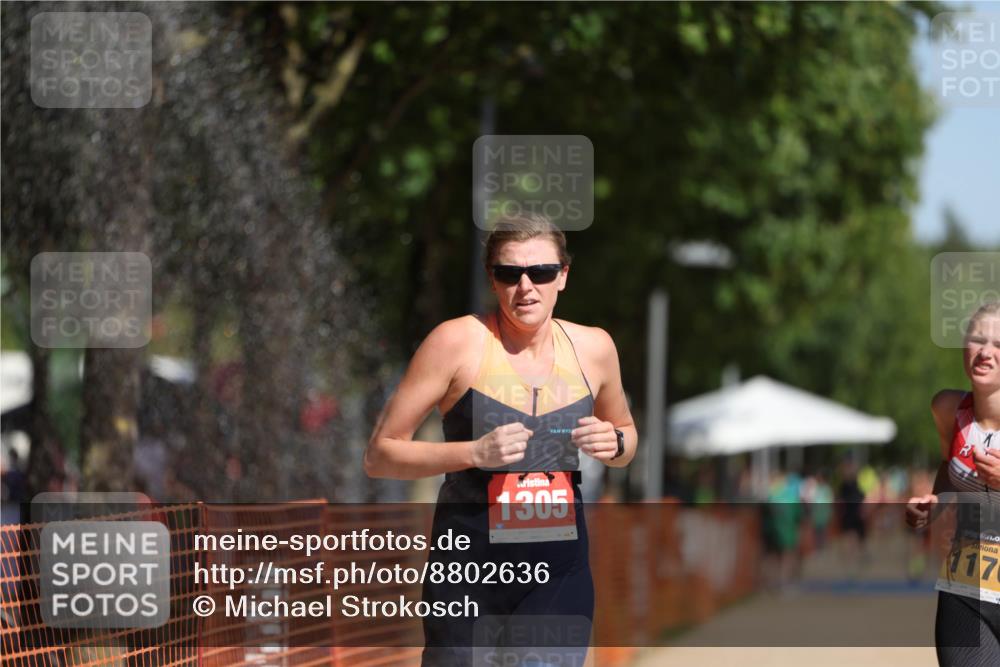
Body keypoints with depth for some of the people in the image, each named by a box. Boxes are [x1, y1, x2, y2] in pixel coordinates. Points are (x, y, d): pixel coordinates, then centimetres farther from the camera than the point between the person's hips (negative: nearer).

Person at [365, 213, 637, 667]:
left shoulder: (593, 347, 4)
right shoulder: (458, 342, -8)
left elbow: (626, 431, 24)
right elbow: (379, 455, -8)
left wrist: (615, 444, 0)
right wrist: (475, 452, -21)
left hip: (560, 572, 3)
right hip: (469, 566, -3)